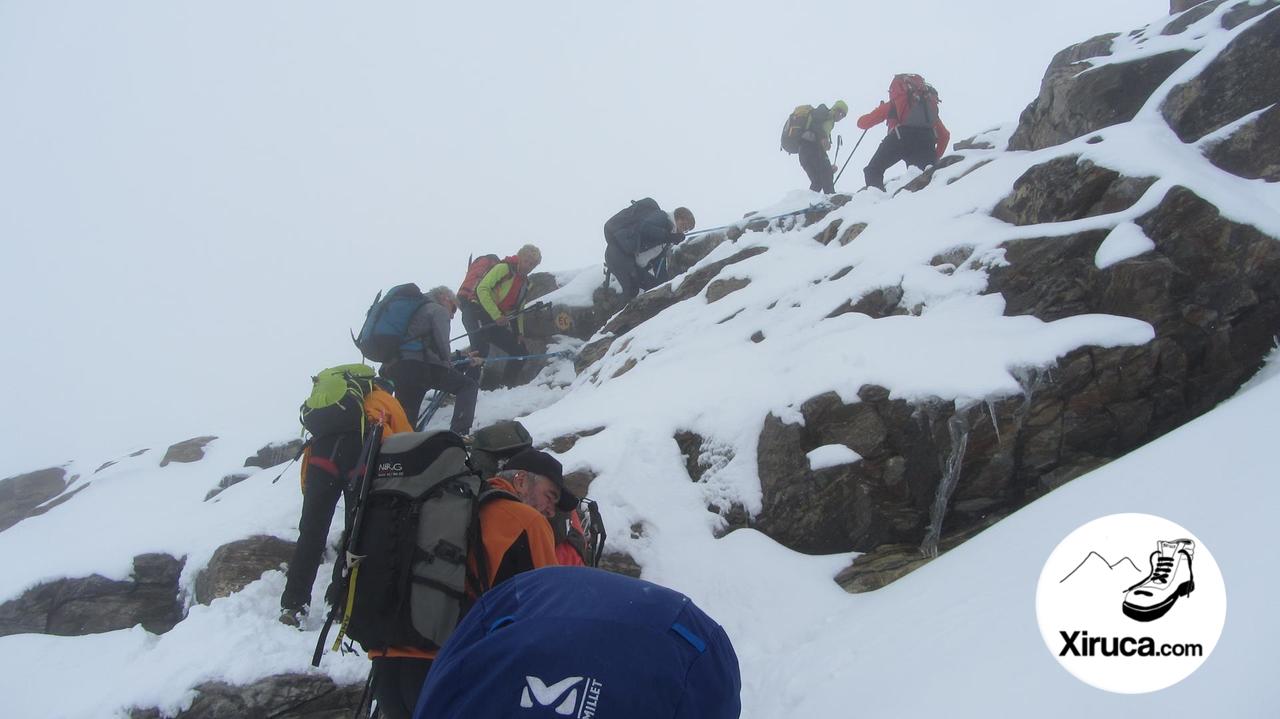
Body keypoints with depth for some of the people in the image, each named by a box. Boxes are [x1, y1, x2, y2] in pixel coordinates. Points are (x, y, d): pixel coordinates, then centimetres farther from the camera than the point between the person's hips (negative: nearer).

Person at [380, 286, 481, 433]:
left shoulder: (419, 310, 36)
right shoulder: (439, 310, 10)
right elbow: (442, 343, -6)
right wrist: (447, 365, 11)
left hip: (394, 368, 8)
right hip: (419, 366, -8)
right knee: (468, 385, 3)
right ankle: (459, 434, -13)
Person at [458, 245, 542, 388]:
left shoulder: (525, 284, 20)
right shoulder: (503, 268, -6)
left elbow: (518, 310, 27)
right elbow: (482, 289, -16)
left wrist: (519, 332, 13)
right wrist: (496, 315, -20)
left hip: (496, 323, 9)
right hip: (476, 312, -9)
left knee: (521, 352, 7)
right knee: (481, 352, -28)